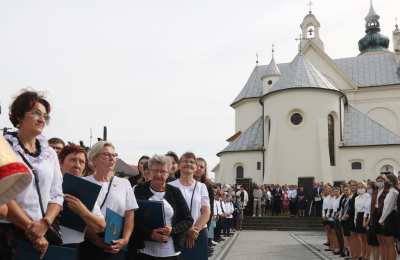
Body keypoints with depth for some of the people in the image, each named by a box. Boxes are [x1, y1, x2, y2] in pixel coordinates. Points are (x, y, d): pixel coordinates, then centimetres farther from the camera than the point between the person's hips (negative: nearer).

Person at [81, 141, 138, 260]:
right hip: (89, 245, -2)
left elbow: (129, 215, 5)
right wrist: (96, 239, -15)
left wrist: (125, 240, -9)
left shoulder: (124, 183, 9)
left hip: (117, 247, 2)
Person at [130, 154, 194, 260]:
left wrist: (172, 229, -13)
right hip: (144, 250, -1)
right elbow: (131, 218, -4)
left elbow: (188, 220, 5)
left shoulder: (175, 192, 5)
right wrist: (150, 233, -17)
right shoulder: (139, 190, 1)